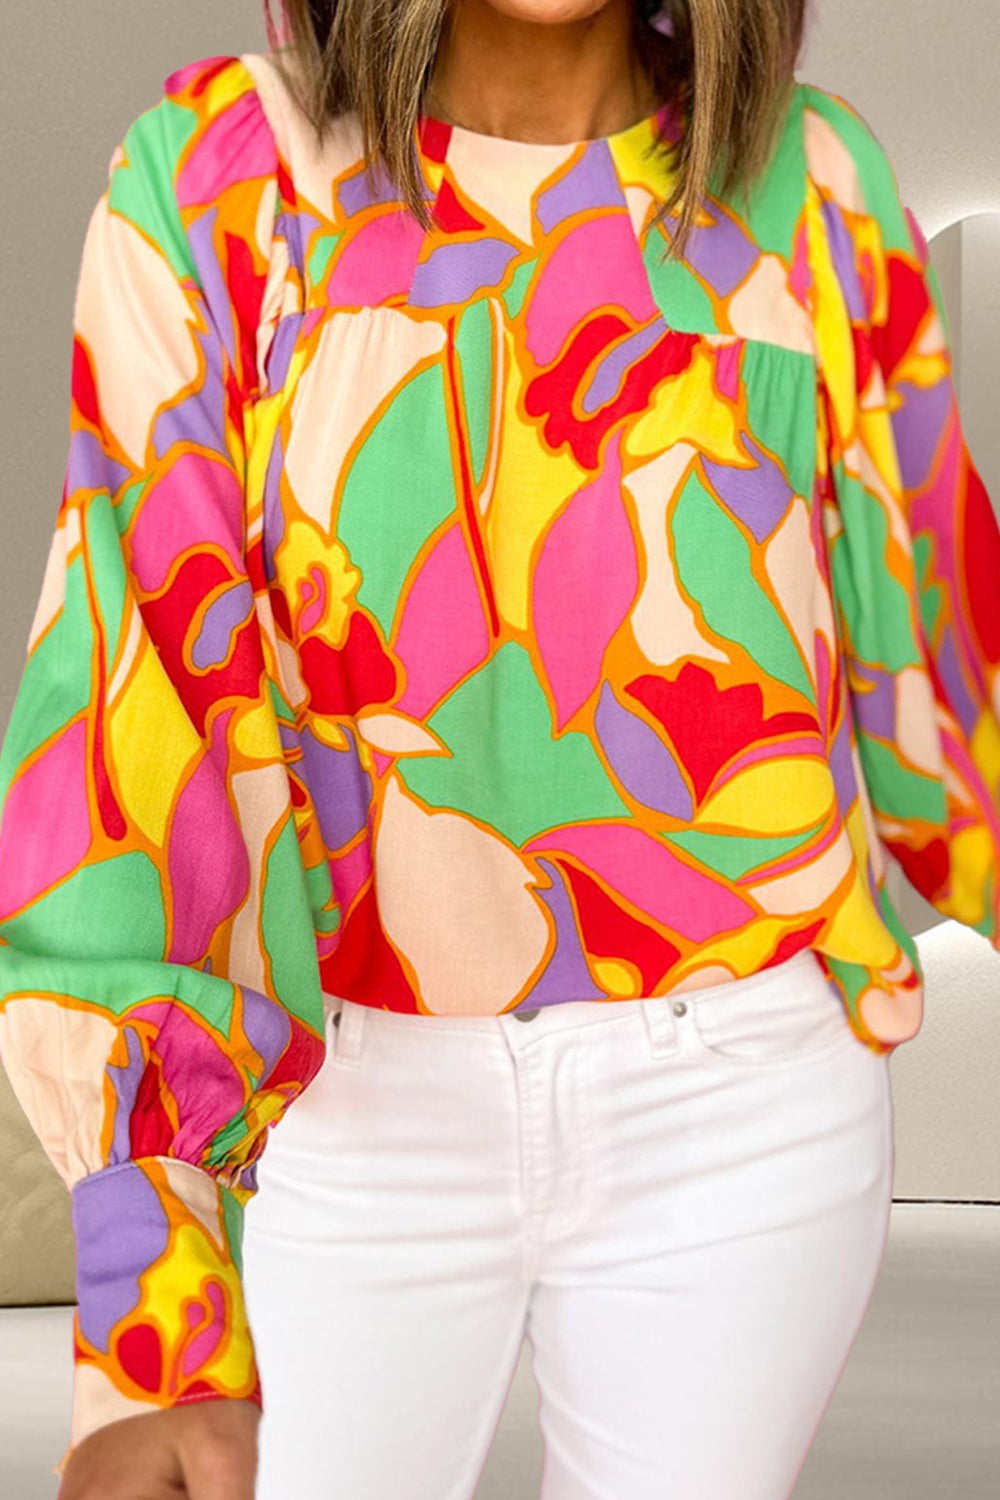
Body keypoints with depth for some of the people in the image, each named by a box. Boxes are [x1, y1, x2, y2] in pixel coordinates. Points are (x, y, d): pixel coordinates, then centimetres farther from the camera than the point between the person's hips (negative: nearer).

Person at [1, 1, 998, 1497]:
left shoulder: (809, 181, -2)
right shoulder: (212, 180, -9)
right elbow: (135, 724, -16)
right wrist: (154, 1339, -20)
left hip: (732, 1128, 2)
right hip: (349, 1112, -1)